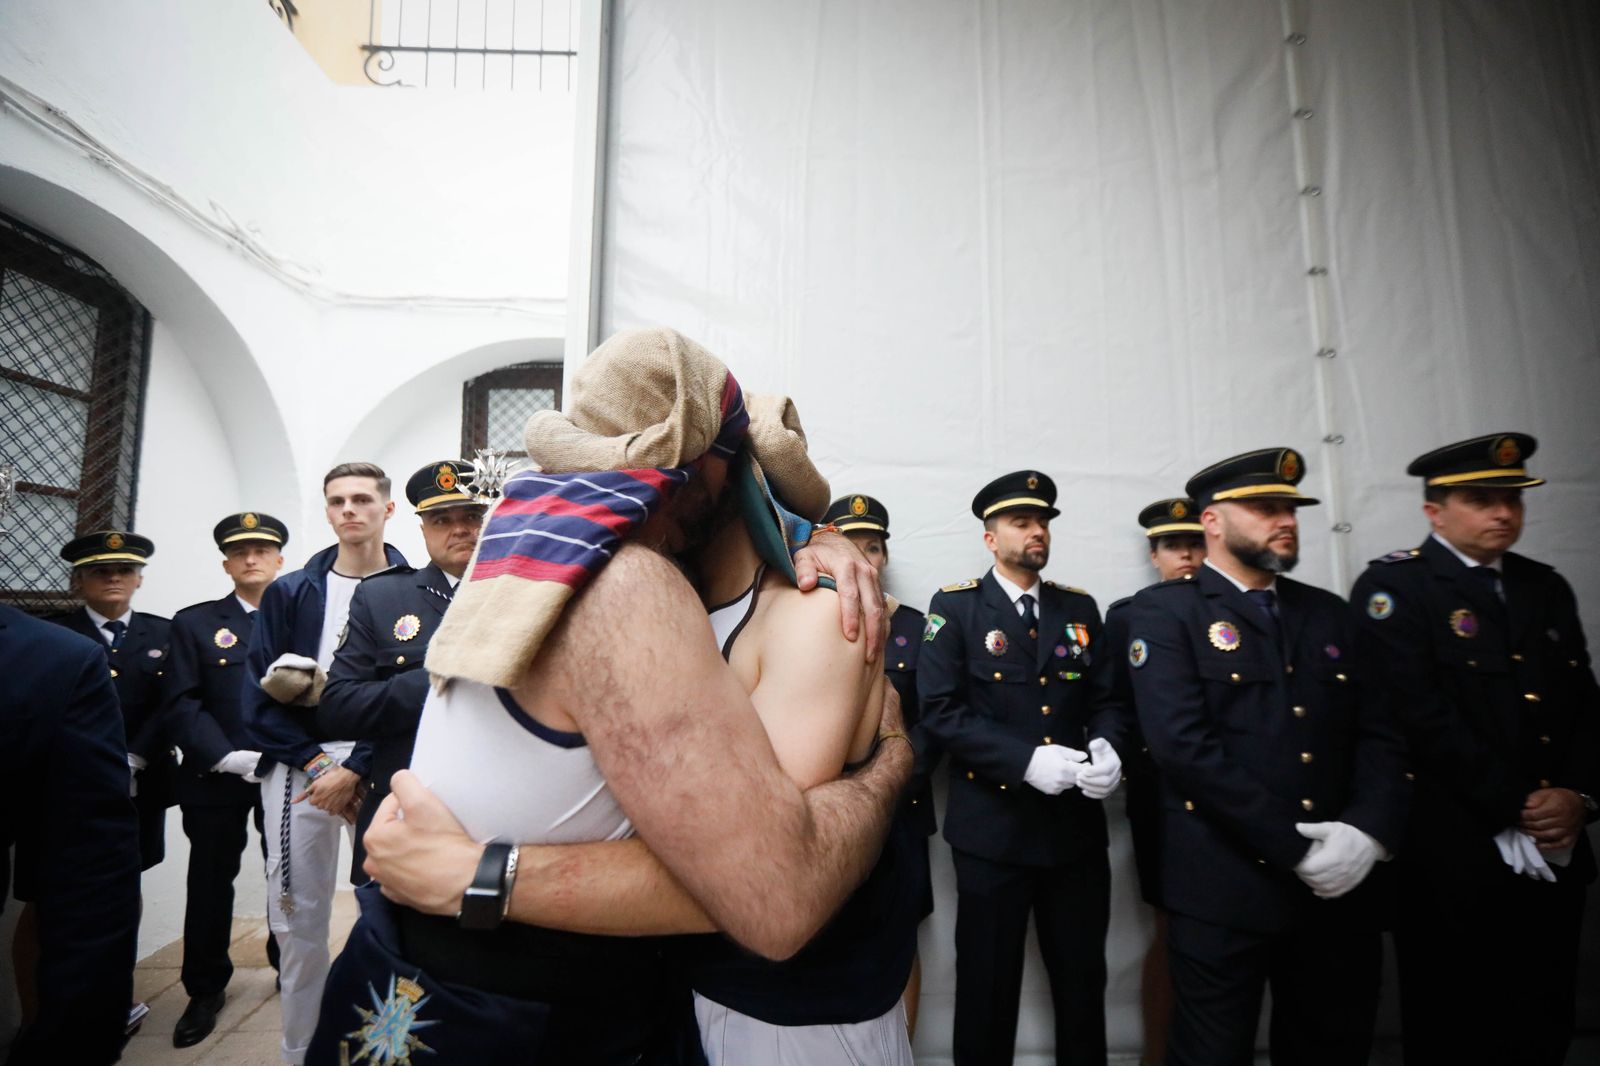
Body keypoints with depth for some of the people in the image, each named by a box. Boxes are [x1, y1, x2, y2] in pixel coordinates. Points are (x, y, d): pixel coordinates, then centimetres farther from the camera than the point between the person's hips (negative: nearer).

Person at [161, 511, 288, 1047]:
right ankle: (206, 990, 30)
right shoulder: (194, 622, 4)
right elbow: (181, 704, -4)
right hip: (215, 778, 0)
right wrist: (228, 758, -15)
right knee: (210, 883, 10)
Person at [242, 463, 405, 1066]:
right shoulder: (288, 593, 8)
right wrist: (314, 763, -7)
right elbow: (260, 693, 4)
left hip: (378, 765, -2)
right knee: (297, 918, 9)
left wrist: (354, 769, -12)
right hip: (297, 764, 3)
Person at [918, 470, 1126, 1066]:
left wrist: (1106, 747, -14)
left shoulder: (1080, 609, 9)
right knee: (988, 987, 12)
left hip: (1077, 827, 4)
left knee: (1083, 983, 17)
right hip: (992, 829, -3)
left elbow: (1105, 699, 8)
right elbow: (940, 710, -13)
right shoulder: (954, 607, -5)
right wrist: (1027, 759, -21)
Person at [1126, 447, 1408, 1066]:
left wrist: (1368, 831, -10)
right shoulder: (1164, 612, -7)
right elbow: (1184, 745, -17)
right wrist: (1296, 850, -16)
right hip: (1223, 890, -5)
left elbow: (1378, 737, 7)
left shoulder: (1328, 614, 13)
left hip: (1340, 887, 6)